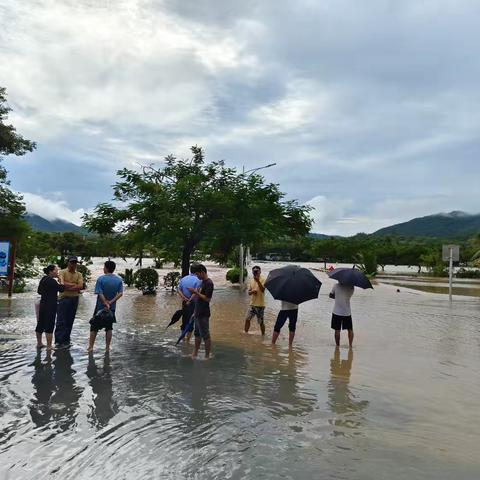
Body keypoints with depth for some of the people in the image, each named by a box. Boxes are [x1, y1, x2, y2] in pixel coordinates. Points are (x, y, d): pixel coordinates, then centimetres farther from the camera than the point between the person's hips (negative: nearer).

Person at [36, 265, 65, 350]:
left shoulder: (43, 279, 12)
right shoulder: (51, 281, -17)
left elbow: (39, 291, 20)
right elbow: (61, 288, -17)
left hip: (43, 304, 10)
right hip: (50, 306, -10)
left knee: (41, 324, 17)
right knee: (49, 326, -6)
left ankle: (39, 343, 29)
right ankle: (49, 346, -4)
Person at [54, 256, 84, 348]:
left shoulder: (79, 274, 10)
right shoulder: (62, 272, -1)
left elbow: (81, 286, -6)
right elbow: (62, 284, -18)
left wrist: (68, 287, -13)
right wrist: (75, 285, -10)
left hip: (74, 299, 4)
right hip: (64, 298, -4)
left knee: (70, 321, 8)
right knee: (61, 321, -4)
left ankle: (66, 340, 16)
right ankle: (58, 341, -2)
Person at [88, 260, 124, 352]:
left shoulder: (101, 279, -12)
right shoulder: (119, 280, -1)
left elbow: (100, 294, -17)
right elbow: (120, 293, -8)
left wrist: (105, 303, -12)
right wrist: (111, 302, -12)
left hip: (100, 307, -3)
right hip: (112, 308, 3)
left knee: (94, 327, 9)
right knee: (109, 328, 12)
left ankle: (90, 347, 11)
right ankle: (107, 347, 14)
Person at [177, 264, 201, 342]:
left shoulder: (183, 279, 5)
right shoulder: (197, 280, -14)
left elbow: (178, 290, 0)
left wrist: (184, 298, -6)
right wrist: (190, 300, -15)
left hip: (184, 303, 5)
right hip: (193, 303, -5)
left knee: (184, 319, 17)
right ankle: (188, 339, 9)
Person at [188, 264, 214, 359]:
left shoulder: (209, 283, -17)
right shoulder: (202, 282, 13)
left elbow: (207, 299, -23)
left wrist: (195, 292, -22)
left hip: (203, 314, -10)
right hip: (198, 313, 10)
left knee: (205, 335, -1)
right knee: (197, 334, 17)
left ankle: (207, 356, 7)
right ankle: (195, 354, 27)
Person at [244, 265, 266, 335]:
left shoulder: (263, 280, -9)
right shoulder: (251, 281, 9)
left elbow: (262, 289, -25)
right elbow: (249, 292, 9)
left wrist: (258, 281, -34)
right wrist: (252, 291, -13)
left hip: (260, 305, -5)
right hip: (252, 304, 5)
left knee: (261, 322, 3)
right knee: (247, 319, 5)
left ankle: (263, 335, 20)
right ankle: (246, 333, 19)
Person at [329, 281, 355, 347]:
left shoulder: (336, 286, -6)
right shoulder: (351, 287, -4)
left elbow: (330, 295, 5)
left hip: (337, 312, -1)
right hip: (347, 312, 1)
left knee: (337, 330, 7)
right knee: (350, 330, 15)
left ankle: (337, 346, 11)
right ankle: (350, 345, 11)